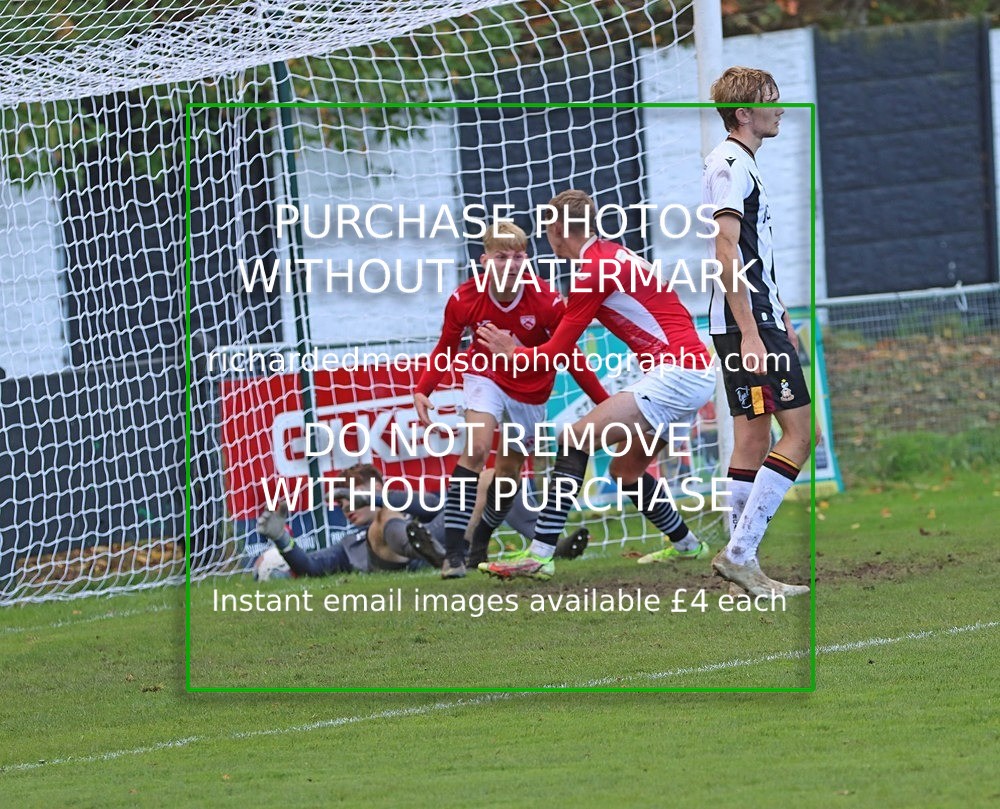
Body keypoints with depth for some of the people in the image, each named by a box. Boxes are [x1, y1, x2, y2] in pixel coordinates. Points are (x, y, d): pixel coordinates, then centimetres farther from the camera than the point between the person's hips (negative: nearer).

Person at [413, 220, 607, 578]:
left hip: (531, 392, 1)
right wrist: (422, 390, -20)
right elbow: (445, 350, -4)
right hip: (486, 377, -1)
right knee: (477, 448, -26)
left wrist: (605, 402, -14)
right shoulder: (464, 300, -21)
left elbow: (571, 358, -12)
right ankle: (454, 550, -28)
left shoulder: (547, 302, -25)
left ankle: (479, 546, 36)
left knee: (508, 474, 10)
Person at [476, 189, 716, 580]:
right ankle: (687, 546, 34)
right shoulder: (613, 255, 17)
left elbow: (556, 354, -6)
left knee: (577, 438, -14)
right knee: (626, 468, 21)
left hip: (675, 372, -10)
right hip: (695, 368, 10)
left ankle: (540, 555, -22)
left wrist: (512, 351, 12)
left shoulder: (593, 273, -10)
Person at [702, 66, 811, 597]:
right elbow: (726, 252, -19)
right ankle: (739, 553, -13)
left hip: (756, 323, 10)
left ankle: (743, 569, 9)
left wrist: (780, 320, 28)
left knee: (753, 438, 9)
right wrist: (750, 332, -23)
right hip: (748, 323, -10)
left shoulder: (741, 164, 19)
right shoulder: (729, 165, -12)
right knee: (799, 431, -11)